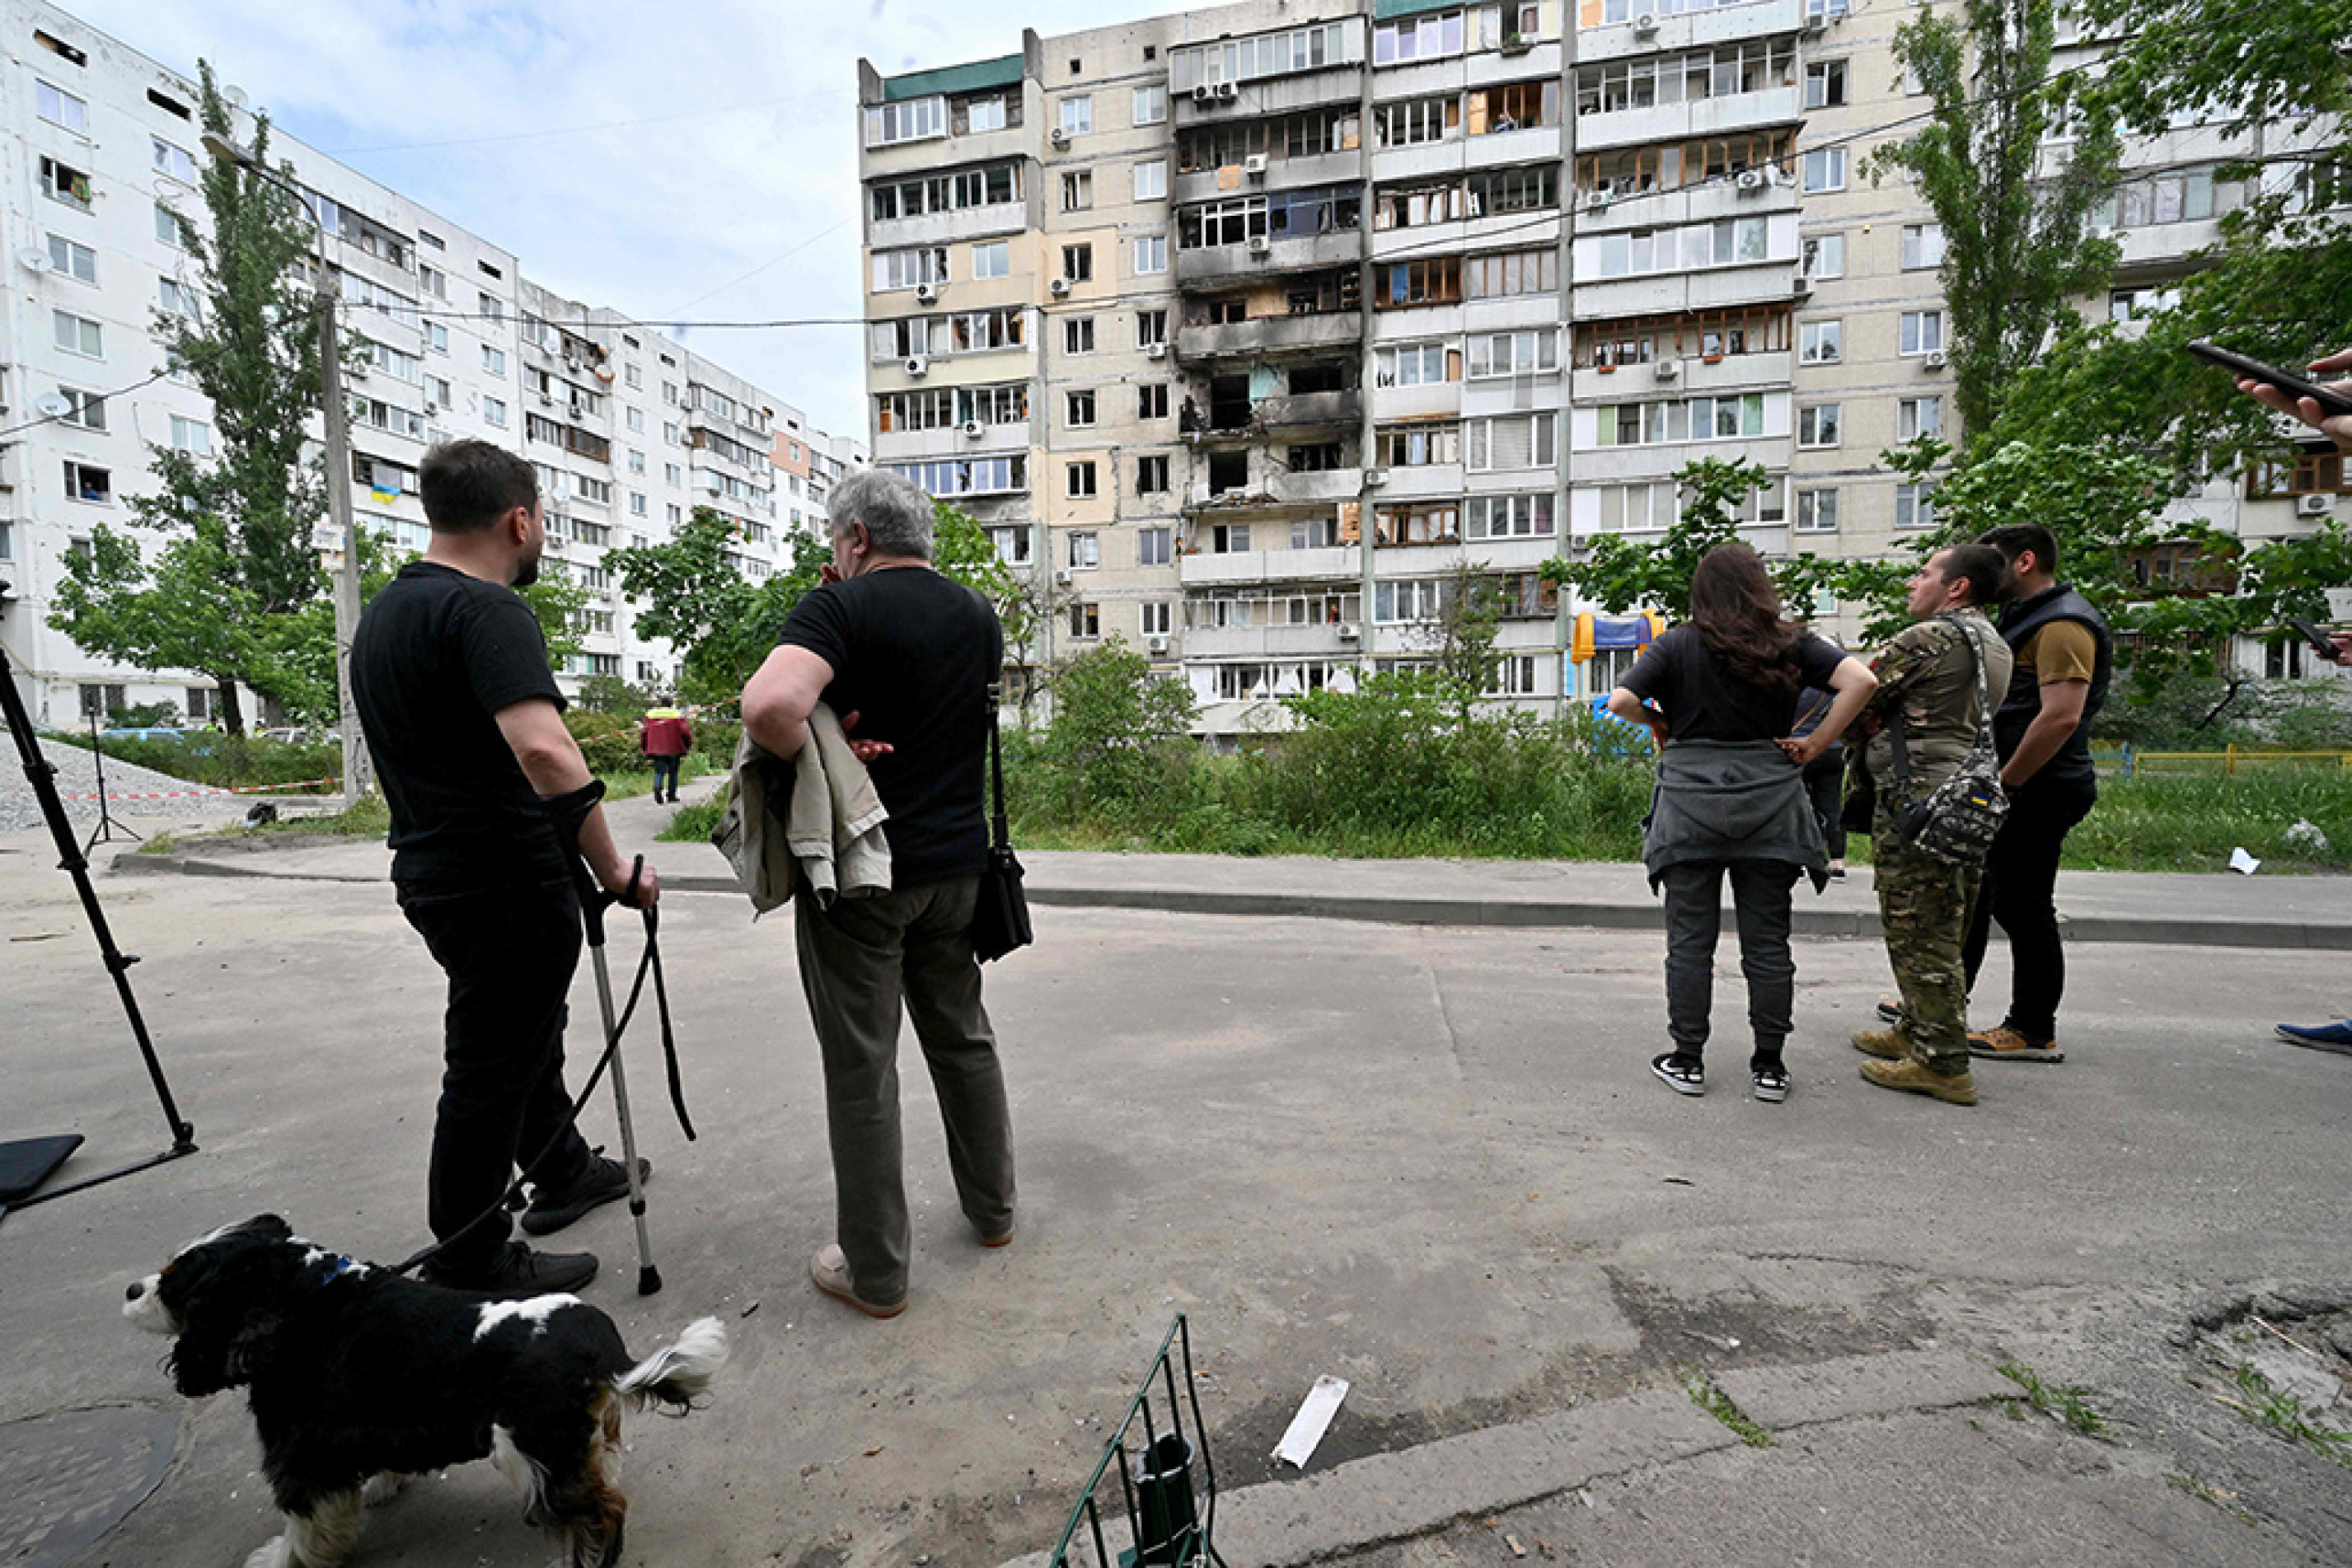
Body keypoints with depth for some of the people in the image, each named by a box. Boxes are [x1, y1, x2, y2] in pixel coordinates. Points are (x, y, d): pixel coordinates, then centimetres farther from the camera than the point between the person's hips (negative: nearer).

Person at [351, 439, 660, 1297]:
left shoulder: (384, 611, 12)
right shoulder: (486, 610, -21)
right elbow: (544, 750, -35)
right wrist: (611, 865, -26)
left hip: (433, 869, 10)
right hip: (506, 883, -10)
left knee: (530, 1030, 25)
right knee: (490, 1067, 3)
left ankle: (563, 1173, 43)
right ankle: (469, 1267, 19)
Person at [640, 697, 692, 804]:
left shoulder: (650, 714, 3)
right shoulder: (677, 715, -6)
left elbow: (644, 732, 3)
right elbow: (685, 732, -9)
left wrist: (644, 747, 15)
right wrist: (689, 744, 7)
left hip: (657, 750, 2)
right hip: (673, 750, -2)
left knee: (659, 772, 4)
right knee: (673, 773, 11)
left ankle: (657, 788, -24)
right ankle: (672, 796, 12)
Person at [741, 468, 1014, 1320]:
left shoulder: (842, 607, -13)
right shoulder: (979, 616, 7)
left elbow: (770, 705, -31)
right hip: (957, 865, 6)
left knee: (861, 1068, 5)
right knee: (963, 1037, 20)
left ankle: (873, 1271, 18)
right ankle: (991, 1208, 35)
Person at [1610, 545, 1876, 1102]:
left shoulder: (1676, 646, -2)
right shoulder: (1791, 645, 3)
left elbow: (1621, 701, -14)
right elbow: (1861, 681, -8)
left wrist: (1657, 721, 6)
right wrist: (1815, 744, 0)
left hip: (1690, 802, -2)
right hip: (1769, 802, 2)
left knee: (1690, 940, 6)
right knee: (1767, 941, 10)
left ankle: (1687, 1061, 13)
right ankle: (1769, 1066, 17)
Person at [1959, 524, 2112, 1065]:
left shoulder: (2063, 624, -15)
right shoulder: (2027, 617, 19)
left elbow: (2061, 717, -26)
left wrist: (2004, 782, -21)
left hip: (2034, 791, -11)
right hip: (2011, 788, 11)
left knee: (2022, 906, -3)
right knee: (1971, 893, 16)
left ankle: (2035, 1031, 8)